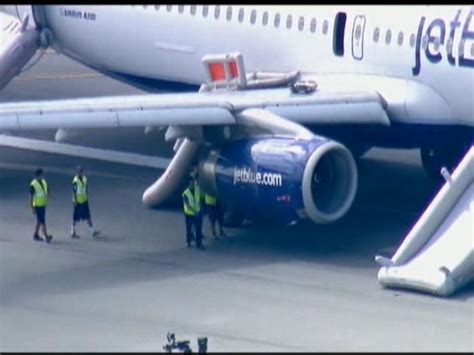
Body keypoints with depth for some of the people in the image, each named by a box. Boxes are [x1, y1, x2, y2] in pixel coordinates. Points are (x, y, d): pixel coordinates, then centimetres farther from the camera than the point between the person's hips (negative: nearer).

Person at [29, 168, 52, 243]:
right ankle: (46, 236, -15)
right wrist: (32, 208, -14)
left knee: (39, 221, 15)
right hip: (37, 205, -8)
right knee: (42, 221, -11)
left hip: (43, 205, 8)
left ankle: (36, 235, 25)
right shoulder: (33, 184, -14)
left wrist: (46, 202, 16)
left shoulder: (44, 182, 8)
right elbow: (31, 197, -13)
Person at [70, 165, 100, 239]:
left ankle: (92, 231, 10)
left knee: (88, 216, 7)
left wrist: (87, 198, 15)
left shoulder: (84, 179, 6)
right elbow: (74, 191, -16)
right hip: (78, 201, -7)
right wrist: (74, 200, -18)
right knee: (75, 218, 3)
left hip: (84, 200, 7)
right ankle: (73, 233, 13)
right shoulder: (75, 180, -16)